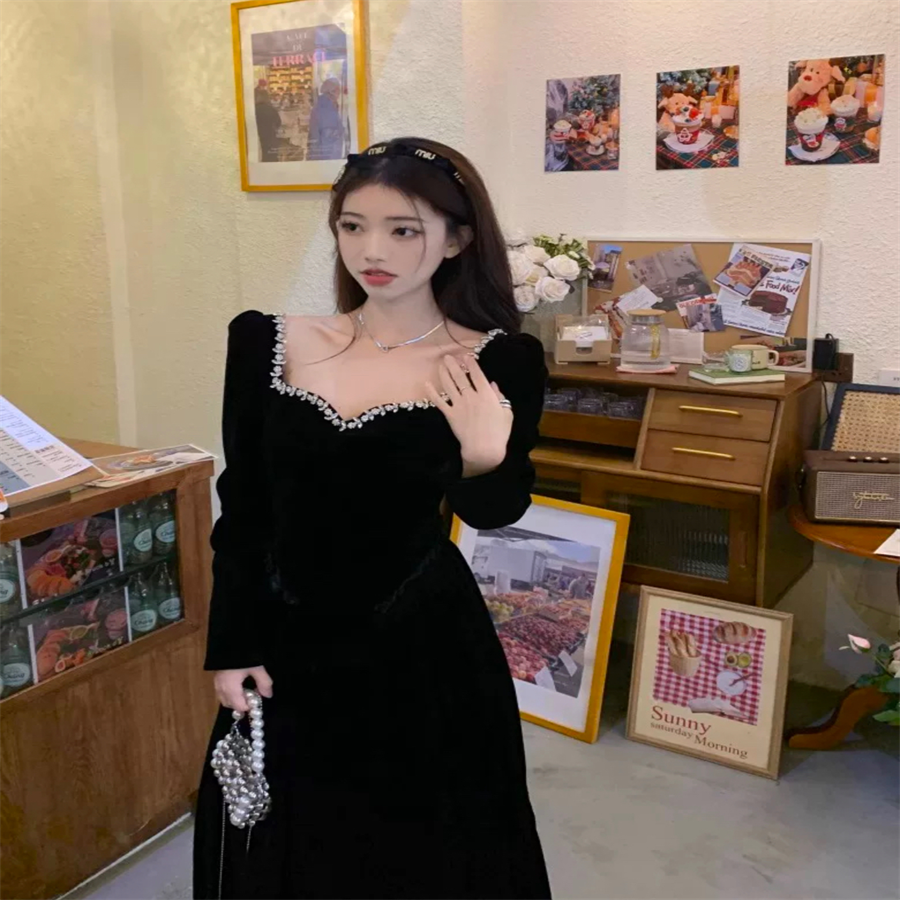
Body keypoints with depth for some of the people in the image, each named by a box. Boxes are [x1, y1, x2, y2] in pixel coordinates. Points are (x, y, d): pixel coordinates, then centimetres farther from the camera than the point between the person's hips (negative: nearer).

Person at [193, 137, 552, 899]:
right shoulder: (266, 342, -4)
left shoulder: (498, 362, -11)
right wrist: (231, 648, 1)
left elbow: (496, 513, -11)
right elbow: (241, 515, 1)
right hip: (287, 642, 3)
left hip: (423, 650, -2)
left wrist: (485, 459, -32)